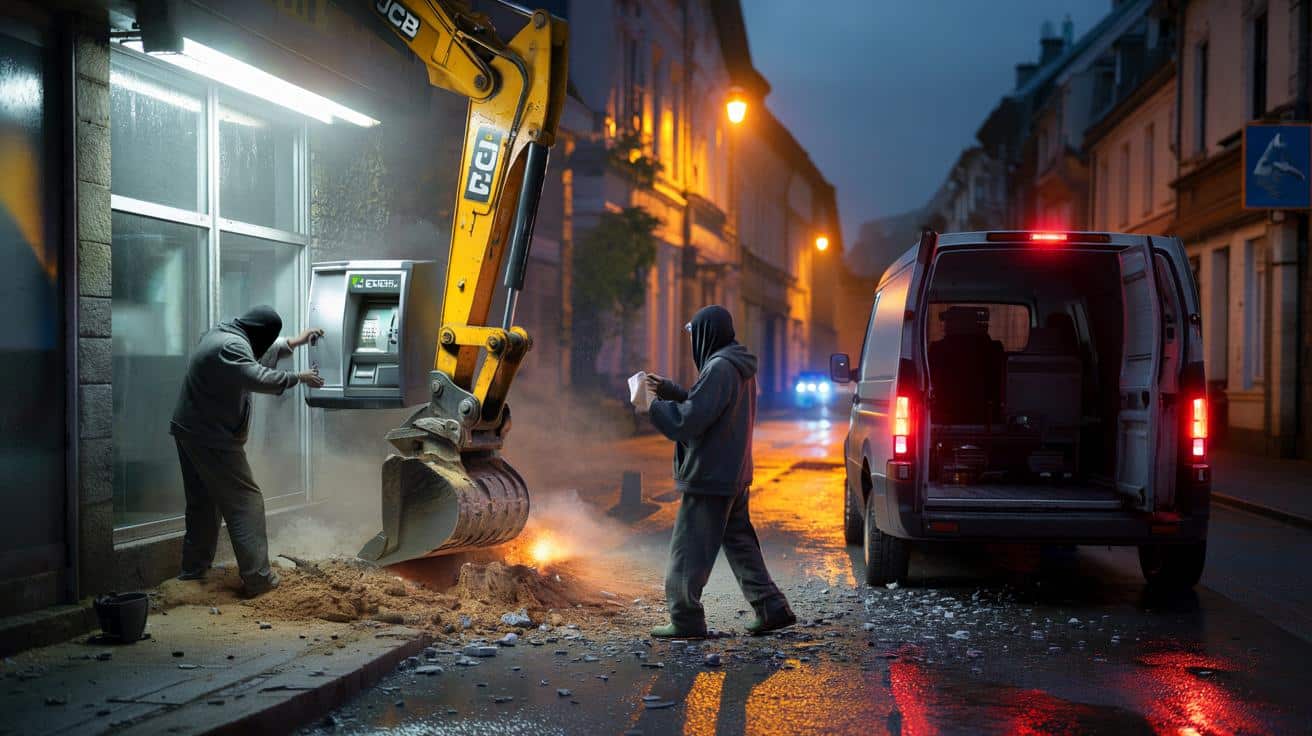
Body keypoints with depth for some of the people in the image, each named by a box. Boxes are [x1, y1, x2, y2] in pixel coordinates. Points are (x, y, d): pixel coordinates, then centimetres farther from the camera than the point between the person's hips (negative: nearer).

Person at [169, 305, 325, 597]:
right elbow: (260, 379, -29)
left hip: (189, 431, 10)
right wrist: (299, 378, -17)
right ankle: (258, 578, -5)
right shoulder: (232, 346, -20)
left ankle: (193, 569, 27)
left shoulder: (222, 334, 12)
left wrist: (295, 342, 26)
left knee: (203, 503, 20)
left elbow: (261, 352, 26)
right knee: (246, 502, -5)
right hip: (213, 439, -10)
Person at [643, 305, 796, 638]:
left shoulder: (719, 368, -19)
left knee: (689, 547, 0)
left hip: (710, 476, -10)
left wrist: (653, 405, -7)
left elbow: (689, 421, -21)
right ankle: (771, 608, 16)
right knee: (738, 541, 16)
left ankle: (685, 619, 6)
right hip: (733, 474, 10)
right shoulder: (740, 367, 12)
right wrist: (670, 390, 14)